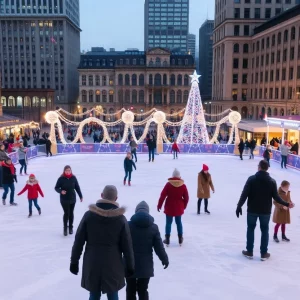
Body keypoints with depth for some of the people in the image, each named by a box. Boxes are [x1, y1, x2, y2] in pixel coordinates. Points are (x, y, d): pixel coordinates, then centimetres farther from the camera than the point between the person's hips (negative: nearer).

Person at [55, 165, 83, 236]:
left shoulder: (73, 178, -4)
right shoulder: (61, 179, -11)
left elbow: (77, 187, 4)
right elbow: (56, 188, -4)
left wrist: (80, 196, 6)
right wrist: (60, 191, -24)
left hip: (72, 199, 3)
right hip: (64, 199, -3)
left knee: (71, 213, 12)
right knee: (66, 213, -6)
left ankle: (71, 227, 26)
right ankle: (65, 228, 11)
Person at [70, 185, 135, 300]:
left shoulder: (89, 215, -6)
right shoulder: (121, 219, -8)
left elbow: (79, 240, -3)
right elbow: (127, 246, -5)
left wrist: (74, 261, 7)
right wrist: (130, 266, 6)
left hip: (92, 264, 1)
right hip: (113, 265, -1)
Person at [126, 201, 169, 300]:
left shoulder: (128, 225, -6)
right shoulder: (153, 227, -3)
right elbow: (159, 247, -1)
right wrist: (165, 259, 14)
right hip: (145, 266, 1)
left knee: (130, 290, 13)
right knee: (143, 290, 10)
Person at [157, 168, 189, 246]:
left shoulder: (168, 184, -10)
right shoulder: (183, 185, -5)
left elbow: (162, 195, -10)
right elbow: (186, 198, 0)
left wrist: (159, 205, 0)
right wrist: (184, 206, 17)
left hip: (169, 207, -2)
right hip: (179, 208, 2)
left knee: (168, 222, 7)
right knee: (179, 222, 15)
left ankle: (167, 239, 9)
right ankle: (180, 238, 21)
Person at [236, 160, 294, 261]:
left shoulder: (251, 179, -11)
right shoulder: (272, 181, -6)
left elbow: (244, 194, -13)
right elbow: (276, 197, -5)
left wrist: (239, 206, -6)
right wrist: (287, 204, 10)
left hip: (252, 210, -1)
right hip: (266, 211, 1)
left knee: (250, 229, 13)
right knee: (264, 231, 13)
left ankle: (249, 252, 17)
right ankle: (264, 253, 16)